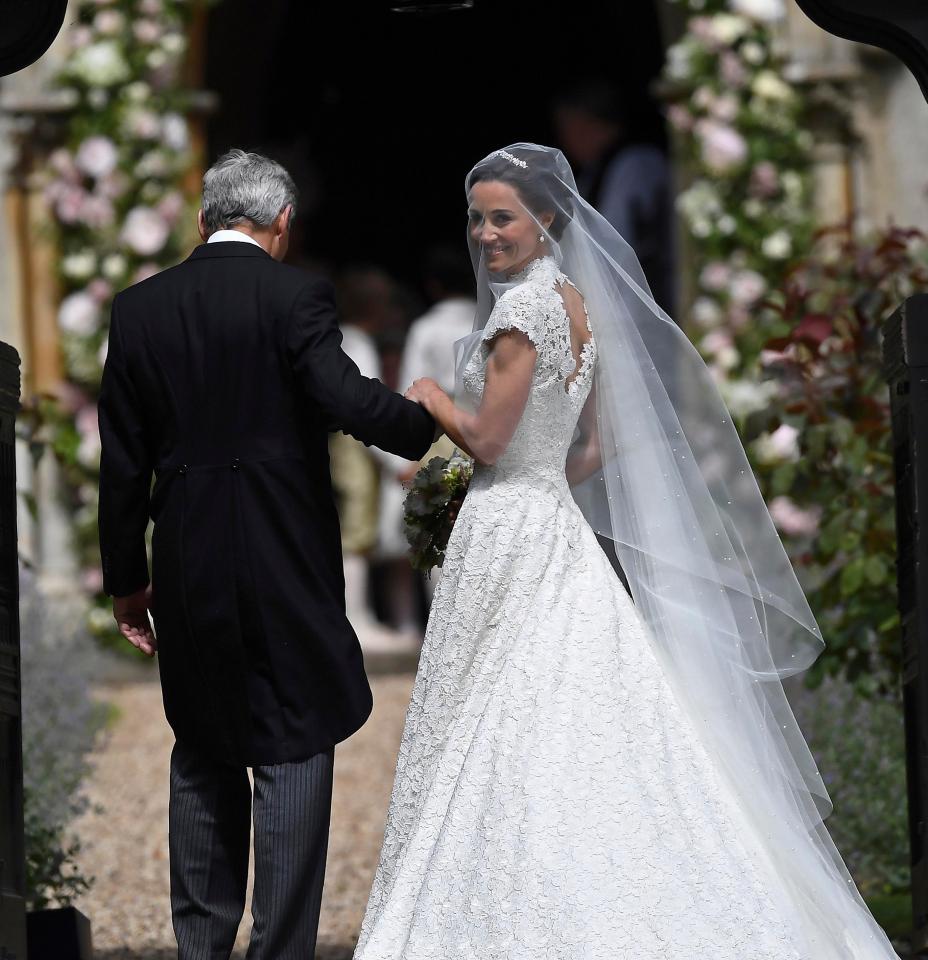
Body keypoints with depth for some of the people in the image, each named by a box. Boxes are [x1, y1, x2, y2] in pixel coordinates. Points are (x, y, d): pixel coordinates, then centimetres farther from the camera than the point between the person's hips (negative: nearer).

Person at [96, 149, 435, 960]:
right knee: (294, 755, 1)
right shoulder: (295, 296, -8)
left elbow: (123, 461, 7)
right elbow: (348, 398, -21)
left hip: (188, 573, 4)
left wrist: (127, 580, 14)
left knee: (202, 756, 16)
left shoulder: (139, 309, 5)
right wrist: (431, 425, -3)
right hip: (289, 566, -4)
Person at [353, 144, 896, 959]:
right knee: (584, 727, 9)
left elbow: (488, 440, -16)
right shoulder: (578, 302, 12)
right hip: (559, 526, 9)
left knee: (486, 744, -4)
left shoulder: (524, 306, -15)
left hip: (508, 532, -9)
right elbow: (601, 445, 16)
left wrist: (431, 399, 0)